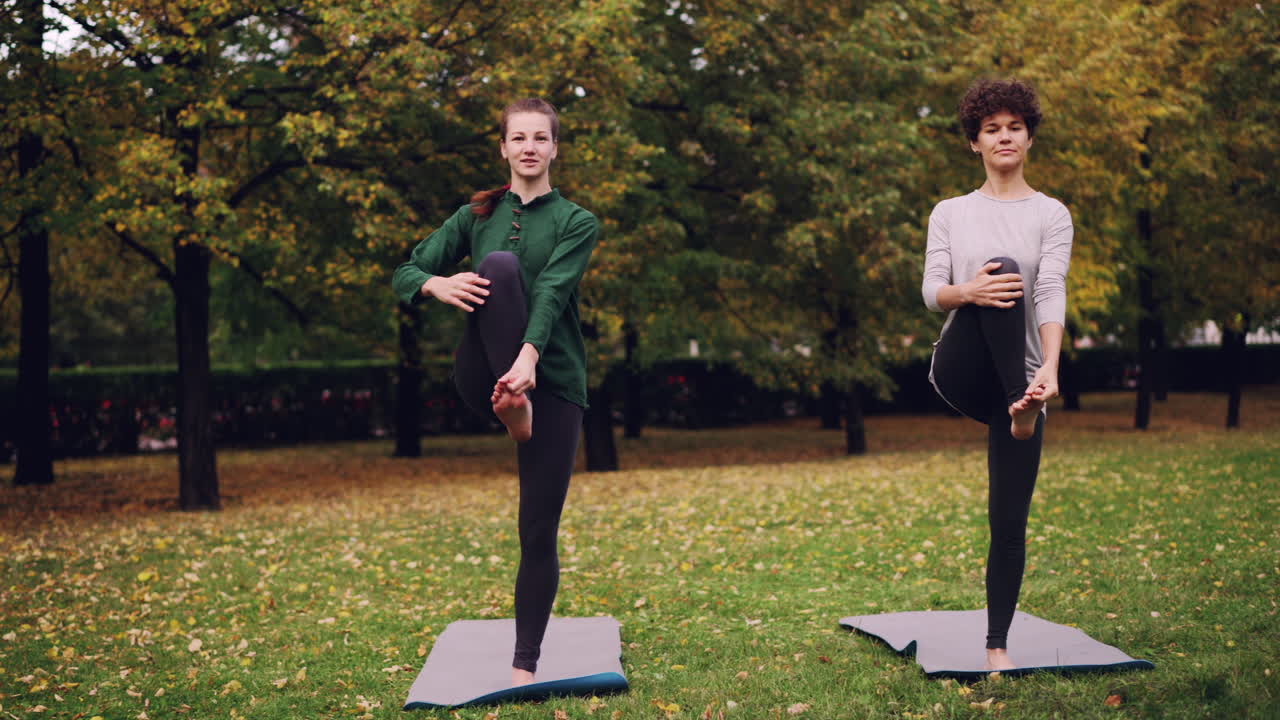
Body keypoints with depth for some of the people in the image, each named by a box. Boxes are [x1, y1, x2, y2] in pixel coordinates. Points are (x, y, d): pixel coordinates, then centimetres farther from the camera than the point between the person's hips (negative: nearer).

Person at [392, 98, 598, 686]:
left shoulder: (576, 222, 5)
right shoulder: (475, 216, 12)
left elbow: (551, 292, -14)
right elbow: (406, 274, 7)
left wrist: (528, 357, -33)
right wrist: (437, 284, -18)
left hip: (553, 380, -1)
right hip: (480, 376, 1)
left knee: (540, 531, -4)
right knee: (501, 265, -25)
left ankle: (525, 664, 10)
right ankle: (513, 408, -29)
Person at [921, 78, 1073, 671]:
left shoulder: (1050, 214, 5)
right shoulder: (949, 213, 10)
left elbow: (1052, 293, -12)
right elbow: (931, 291, -2)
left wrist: (1050, 367, -30)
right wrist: (967, 292, -27)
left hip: (1016, 375, 0)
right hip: (960, 373, 0)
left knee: (1009, 523, -4)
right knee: (1001, 269, -28)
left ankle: (997, 645, 11)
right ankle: (1019, 407, -35)